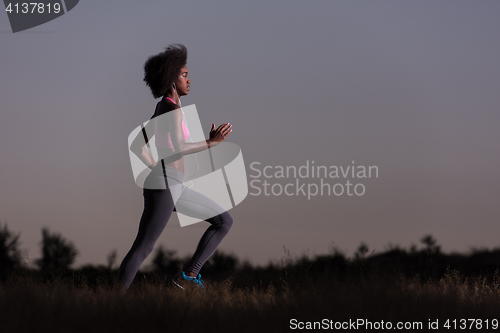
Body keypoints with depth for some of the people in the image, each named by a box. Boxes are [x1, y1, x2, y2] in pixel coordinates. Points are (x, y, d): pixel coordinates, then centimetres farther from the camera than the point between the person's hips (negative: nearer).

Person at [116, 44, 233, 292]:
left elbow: (136, 146, 22)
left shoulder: (161, 109, 17)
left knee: (224, 221, 13)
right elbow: (178, 149, -26)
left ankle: (188, 275, 9)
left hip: (174, 187, 10)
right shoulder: (172, 107, -12)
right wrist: (212, 142, -20)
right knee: (142, 249, -9)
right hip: (163, 187, -10)